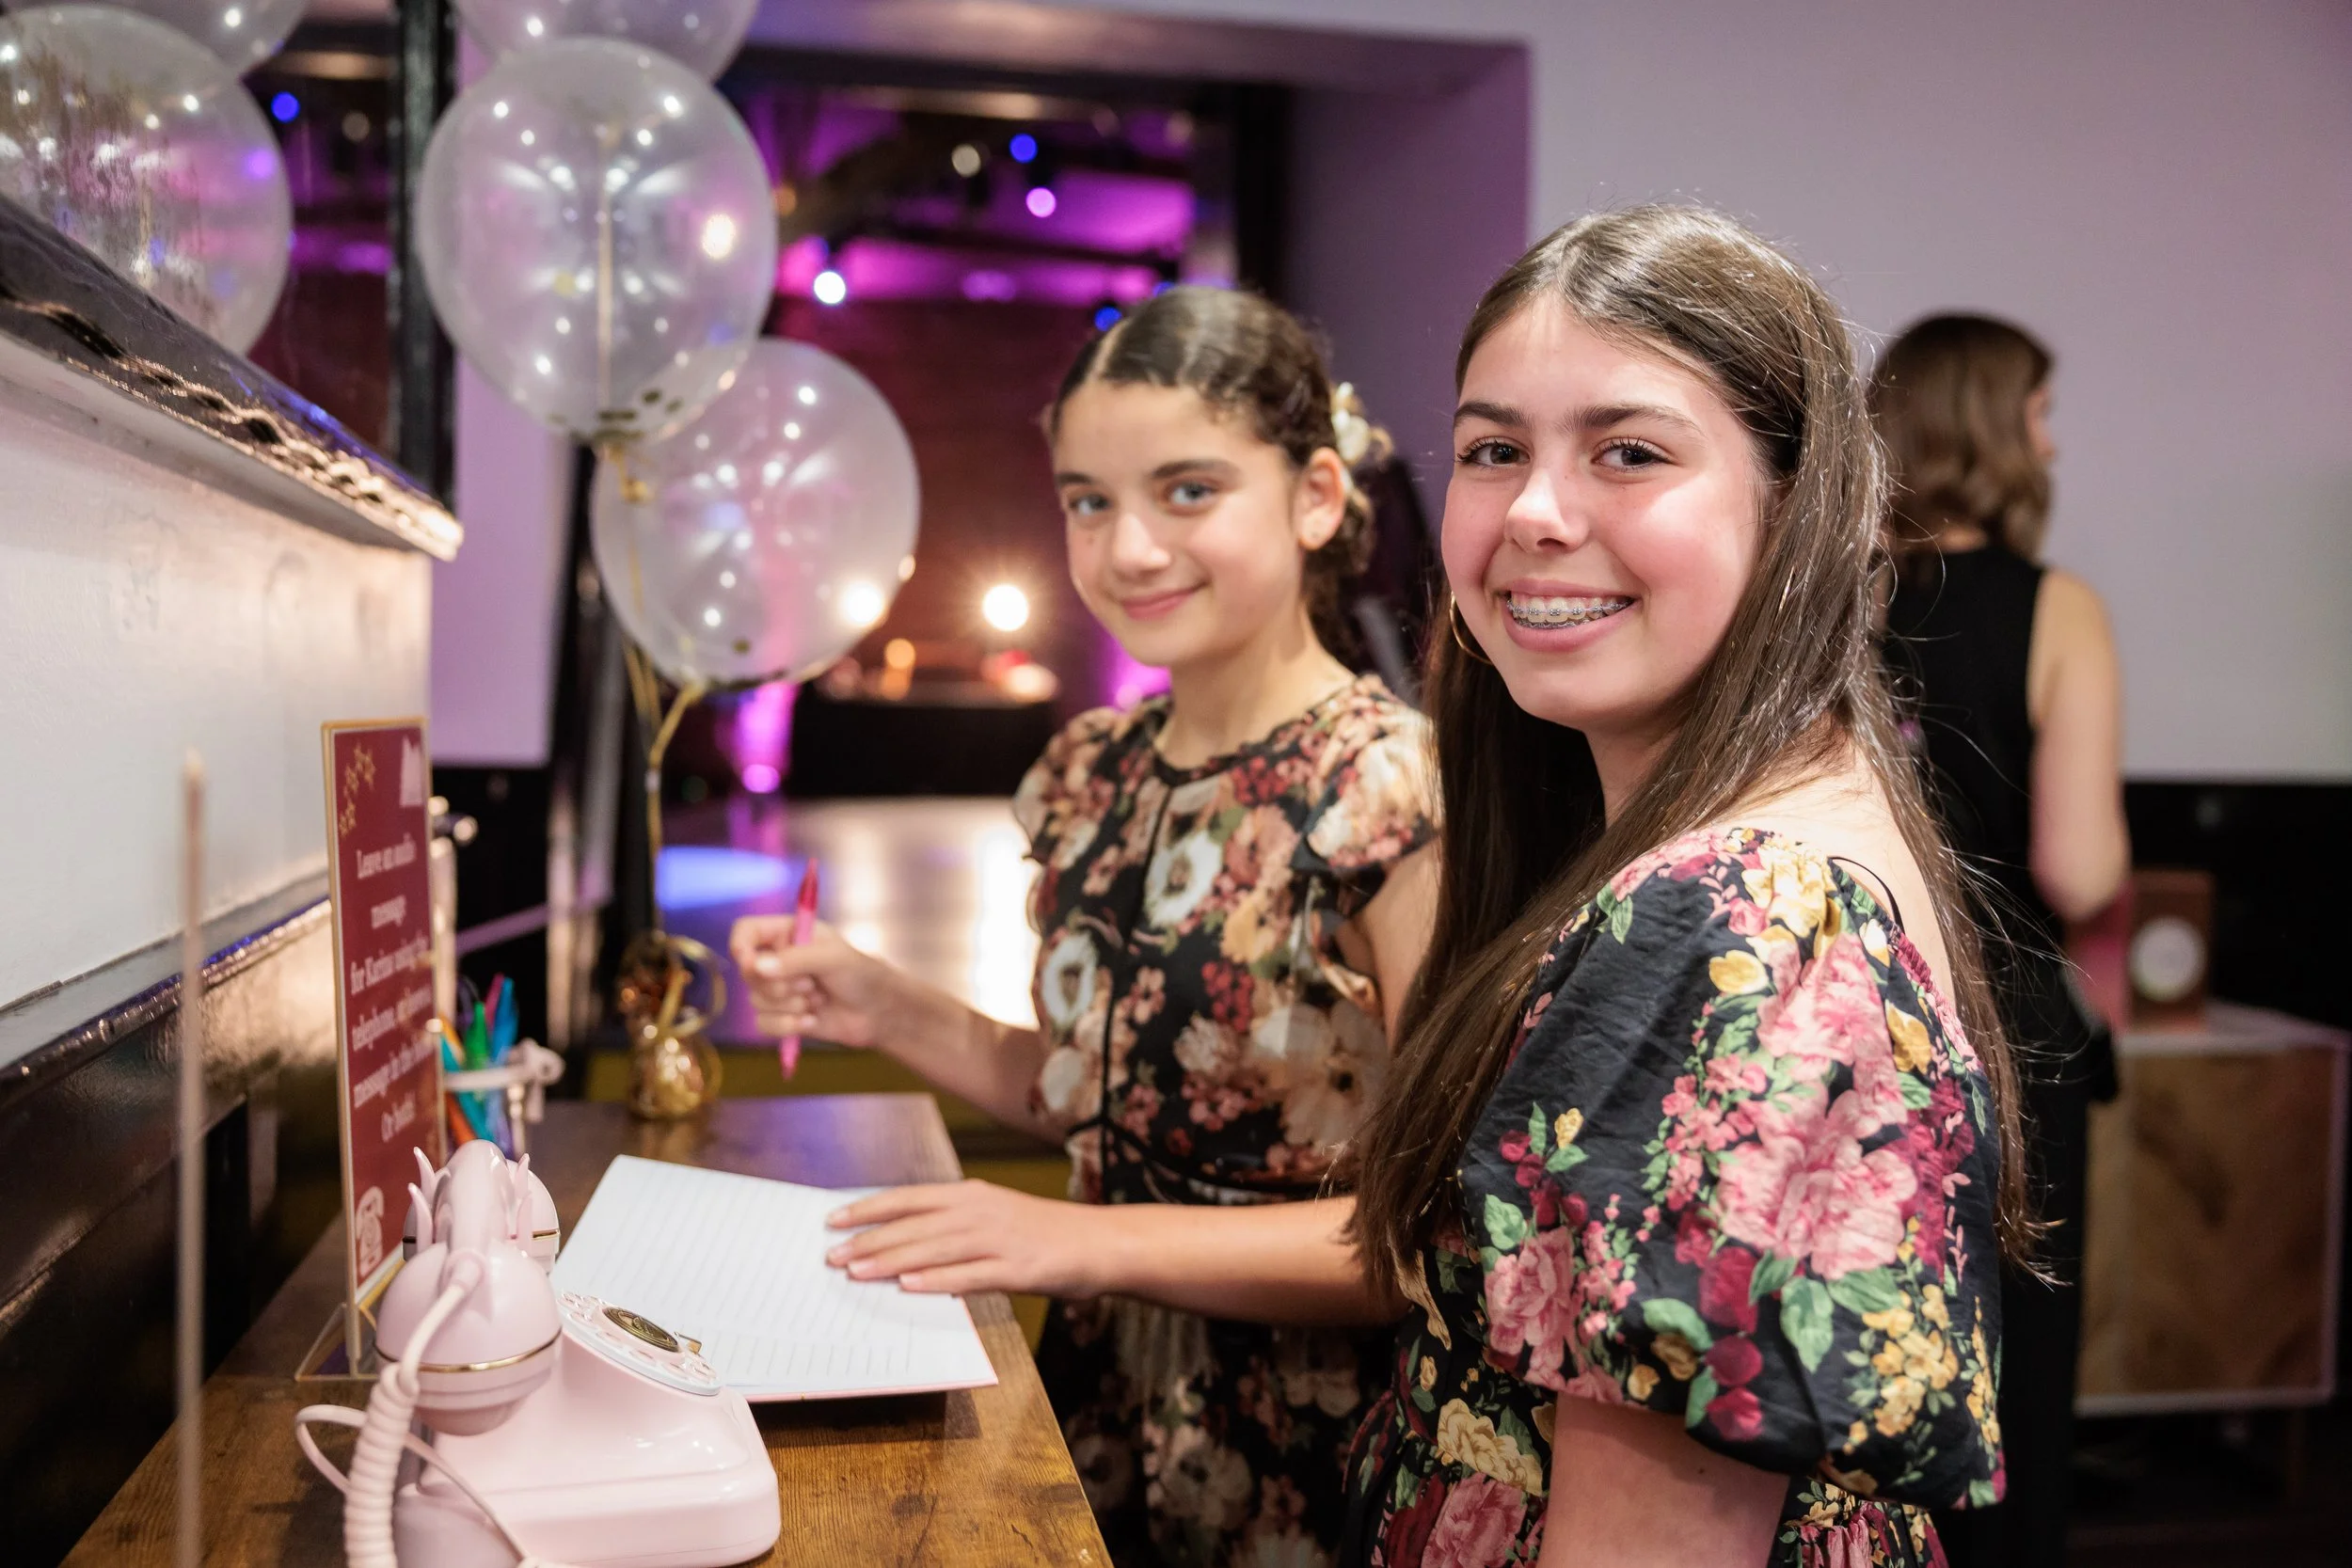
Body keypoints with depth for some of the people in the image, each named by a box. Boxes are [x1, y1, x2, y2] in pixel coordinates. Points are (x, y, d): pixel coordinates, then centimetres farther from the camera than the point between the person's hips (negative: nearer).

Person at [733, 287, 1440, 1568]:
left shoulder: (1400, 789, -21)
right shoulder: (1093, 771, 1)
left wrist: (1098, 1240, -26)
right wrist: (889, 1015, -4)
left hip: (1299, 1459, -6)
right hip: (1096, 1397, 6)